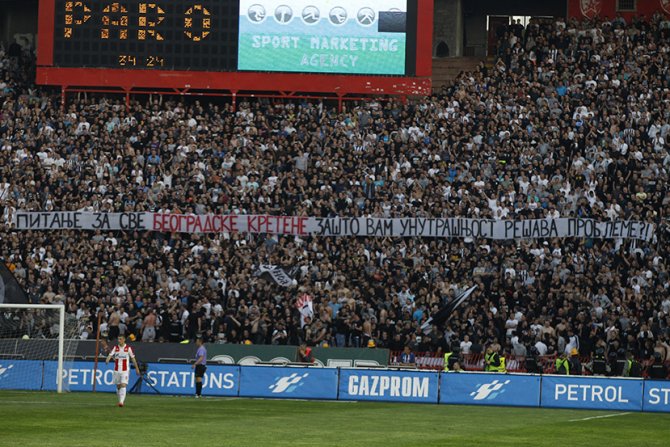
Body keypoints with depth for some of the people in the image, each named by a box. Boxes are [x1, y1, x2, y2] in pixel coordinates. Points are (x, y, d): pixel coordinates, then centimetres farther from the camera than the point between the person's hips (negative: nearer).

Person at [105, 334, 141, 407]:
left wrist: (137, 368, 8)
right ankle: (120, 400, 24)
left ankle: (121, 402, -23)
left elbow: (133, 358, 5)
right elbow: (110, 355, -8)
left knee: (123, 385, -16)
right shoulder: (115, 348, 4)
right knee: (118, 386, 8)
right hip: (116, 370, 3)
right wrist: (107, 360, -31)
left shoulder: (128, 348, -1)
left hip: (125, 370, -3)